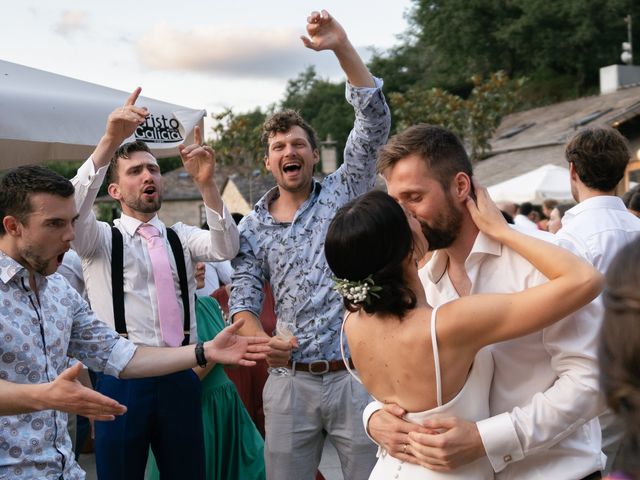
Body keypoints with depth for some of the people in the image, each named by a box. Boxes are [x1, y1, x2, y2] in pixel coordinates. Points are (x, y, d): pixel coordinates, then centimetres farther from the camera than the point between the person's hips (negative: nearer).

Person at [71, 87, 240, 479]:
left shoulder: (181, 238, 12)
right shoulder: (101, 239, 4)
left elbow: (226, 249, -8)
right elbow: (76, 205, -18)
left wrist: (206, 184, -23)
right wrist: (110, 142, -31)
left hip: (180, 377, 3)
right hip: (121, 378, -2)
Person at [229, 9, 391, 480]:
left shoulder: (343, 194, 3)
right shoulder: (253, 227, 8)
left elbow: (374, 123, -8)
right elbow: (243, 299, 6)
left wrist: (342, 47, -17)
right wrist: (260, 340, -16)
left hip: (357, 376, -1)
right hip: (291, 382, 2)